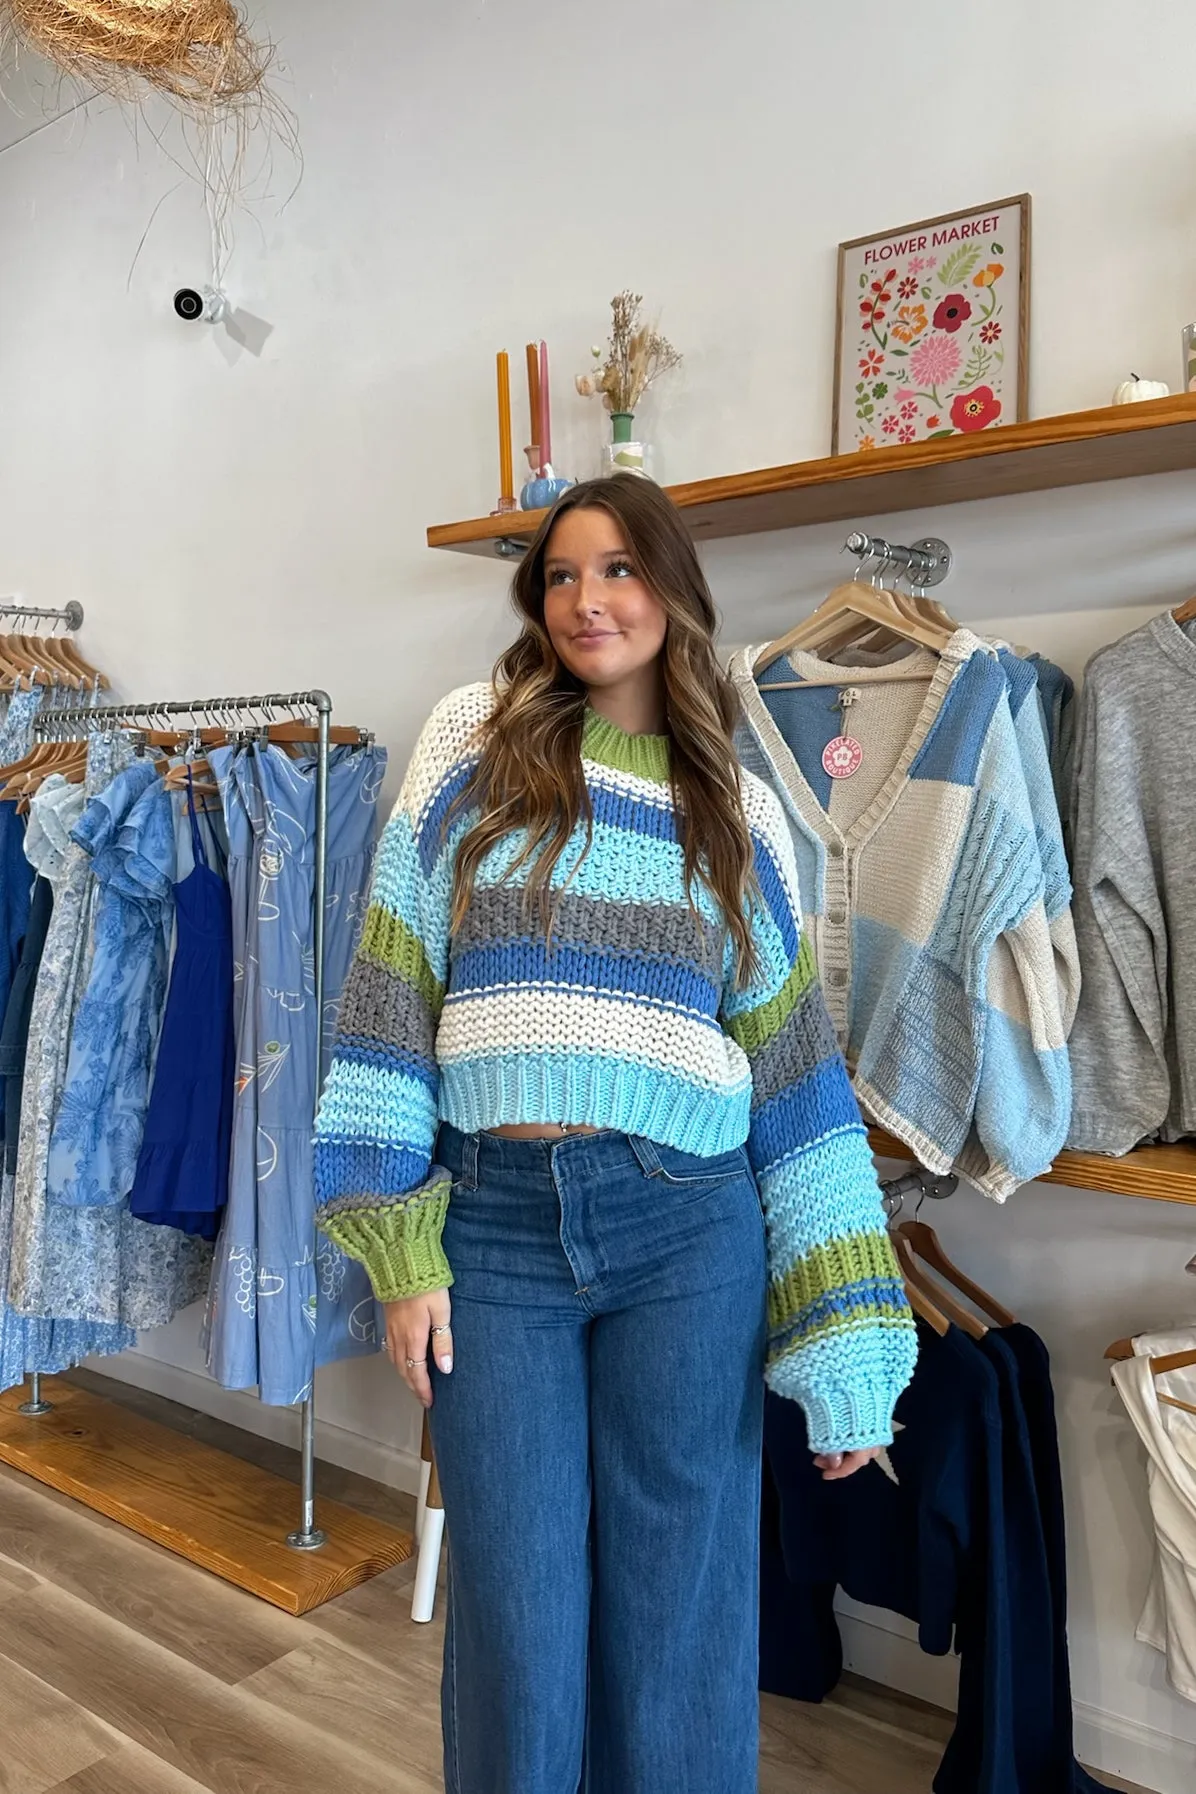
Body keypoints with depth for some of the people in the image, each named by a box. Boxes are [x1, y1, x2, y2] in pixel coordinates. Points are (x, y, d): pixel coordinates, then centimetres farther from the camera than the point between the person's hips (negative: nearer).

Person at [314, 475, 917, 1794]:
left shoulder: (738, 811, 7)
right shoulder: (473, 743, 4)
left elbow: (793, 1068, 5)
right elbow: (393, 993, 0)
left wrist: (845, 1354, 2)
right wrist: (403, 1252, -5)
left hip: (688, 1233, 1)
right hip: (494, 1227, 0)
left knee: (678, 1626, 12)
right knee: (515, 1626, 11)